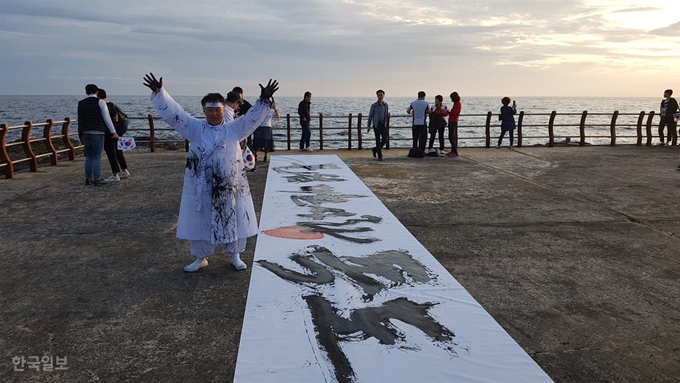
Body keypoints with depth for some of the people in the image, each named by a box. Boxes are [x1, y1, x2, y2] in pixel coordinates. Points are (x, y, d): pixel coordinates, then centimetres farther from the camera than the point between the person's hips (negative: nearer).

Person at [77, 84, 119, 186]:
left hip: (85, 133, 5)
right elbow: (107, 118, -6)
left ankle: (88, 179, 14)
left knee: (89, 156, 14)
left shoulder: (81, 103, 13)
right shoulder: (100, 102, -2)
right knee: (97, 157, -2)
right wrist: (113, 132, -4)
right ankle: (96, 180, -2)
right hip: (97, 132, -5)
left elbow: (80, 119, 13)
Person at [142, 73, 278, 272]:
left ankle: (234, 255, 29)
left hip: (229, 187, 0)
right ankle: (201, 257, 29)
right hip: (201, 187, 0)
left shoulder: (234, 128, 0)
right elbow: (173, 113, -4)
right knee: (200, 222, 10)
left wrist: (265, 100, -20)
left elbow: (253, 116, -6)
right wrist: (159, 93, -15)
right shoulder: (195, 128, 0)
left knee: (232, 220, 10)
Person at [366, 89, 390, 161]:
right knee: (378, 140, -5)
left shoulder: (386, 105, 9)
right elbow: (370, 116, 0)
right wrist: (369, 126, -3)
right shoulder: (374, 105, -3)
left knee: (385, 140, -1)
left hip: (384, 124, 4)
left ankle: (375, 149, 23)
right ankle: (380, 156, 3)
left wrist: (388, 116, -5)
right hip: (376, 124, -4)